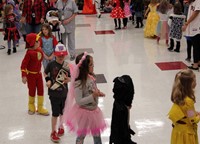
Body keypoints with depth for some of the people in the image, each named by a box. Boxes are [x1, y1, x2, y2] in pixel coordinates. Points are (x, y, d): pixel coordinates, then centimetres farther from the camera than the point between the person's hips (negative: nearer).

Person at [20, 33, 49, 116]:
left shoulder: (39, 50, -3)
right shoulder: (29, 53, -24)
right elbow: (23, 64, -22)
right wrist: (24, 76, -24)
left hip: (38, 73, 6)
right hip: (31, 74, -6)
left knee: (41, 90, 8)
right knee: (32, 91, 9)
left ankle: (40, 108, 21)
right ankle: (31, 107, 34)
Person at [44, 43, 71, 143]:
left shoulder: (66, 65, -6)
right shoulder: (51, 64, -11)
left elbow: (69, 78, 3)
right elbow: (45, 73, 6)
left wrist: (67, 79, -19)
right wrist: (48, 80, -10)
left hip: (64, 92, 3)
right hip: (54, 93, -3)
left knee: (62, 112, 19)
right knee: (55, 113, 0)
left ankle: (61, 127, 44)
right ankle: (53, 132, 16)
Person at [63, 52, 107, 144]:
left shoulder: (91, 77, -5)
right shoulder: (79, 83, -27)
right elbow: (79, 101, -27)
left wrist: (98, 93, -9)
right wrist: (93, 96, -31)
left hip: (94, 110, 7)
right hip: (84, 112, -7)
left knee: (97, 134, 22)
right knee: (81, 134, 16)